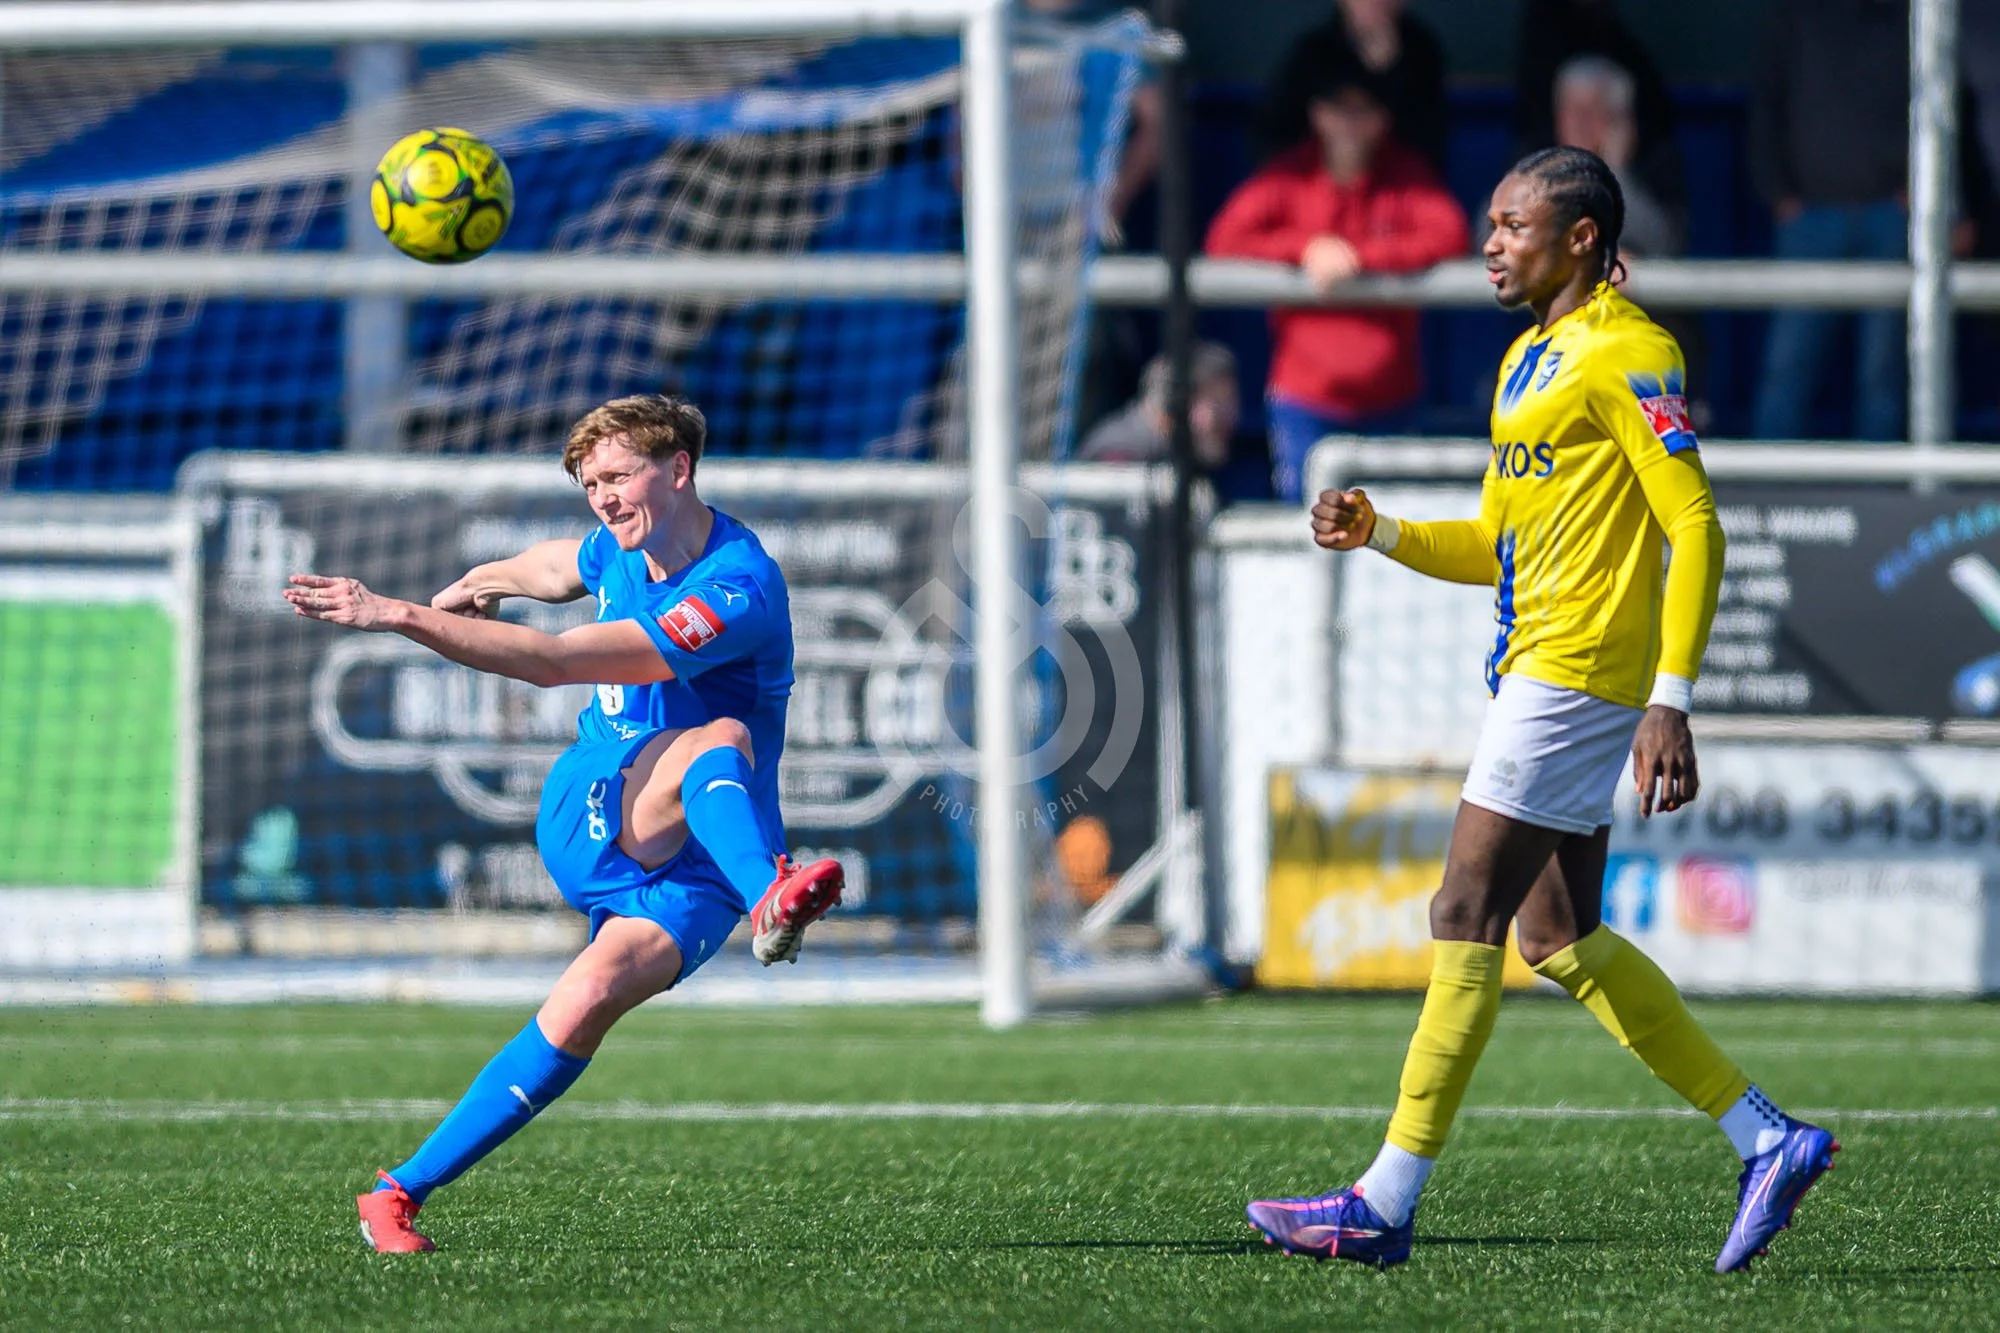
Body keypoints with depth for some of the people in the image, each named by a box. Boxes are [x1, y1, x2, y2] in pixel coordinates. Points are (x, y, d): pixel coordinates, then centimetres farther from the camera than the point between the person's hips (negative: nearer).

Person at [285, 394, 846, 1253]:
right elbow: (541, 572, 35)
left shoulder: (736, 594, -22)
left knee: (586, 1005, -29)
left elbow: (552, 662, -28)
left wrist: (399, 618, -30)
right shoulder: (623, 549, 5)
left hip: (694, 863, -5)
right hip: (589, 819, 5)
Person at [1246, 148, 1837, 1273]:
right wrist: (1378, 534, 8)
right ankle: (1770, 1140, 13)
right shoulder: (1531, 360, 19)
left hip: (1578, 671, -10)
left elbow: (1695, 528, -16)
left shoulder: (1628, 356, -11)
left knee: (1466, 919, -10)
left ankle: (1388, 1203, -9)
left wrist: (1671, 700, -22)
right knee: (1561, 940, 9)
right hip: (1538, 665, 10)